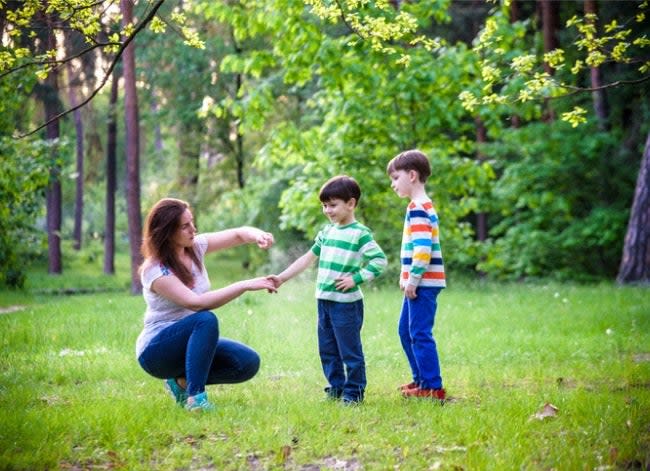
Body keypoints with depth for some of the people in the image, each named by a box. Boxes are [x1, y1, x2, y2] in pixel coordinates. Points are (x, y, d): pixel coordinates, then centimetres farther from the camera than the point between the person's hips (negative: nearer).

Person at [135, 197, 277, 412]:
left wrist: (257, 235, -22)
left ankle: (183, 381, 4)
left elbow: (239, 233, 3)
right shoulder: (155, 270, -21)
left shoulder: (194, 246, -1)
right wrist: (244, 286, -35)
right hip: (156, 350, -7)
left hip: (190, 342, 7)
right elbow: (196, 303, -32)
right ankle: (195, 397, -30)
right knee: (205, 319, -35)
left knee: (249, 363, -12)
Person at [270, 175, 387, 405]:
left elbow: (380, 260, -15)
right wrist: (281, 278, 12)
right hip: (323, 300, 8)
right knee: (327, 350, 13)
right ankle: (336, 387, 24)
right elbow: (308, 258, 17)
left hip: (346, 302, -7)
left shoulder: (360, 234, -9)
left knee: (349, 350, -1)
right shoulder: (327, 231, 12)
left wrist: (355, 278, -19)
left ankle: (354, 392, 8)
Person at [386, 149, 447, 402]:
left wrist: (412, 280, -19)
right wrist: (406, 279, 21)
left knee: (420, 333, -8)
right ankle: (420, 379, 26)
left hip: (423, 283, -11)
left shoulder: (418, 208, -15)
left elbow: (423, 248, -23)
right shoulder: (422, 206, 17)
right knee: (406, 330, 17)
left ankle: (433, 387, -4)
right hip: (417, 283, 11)